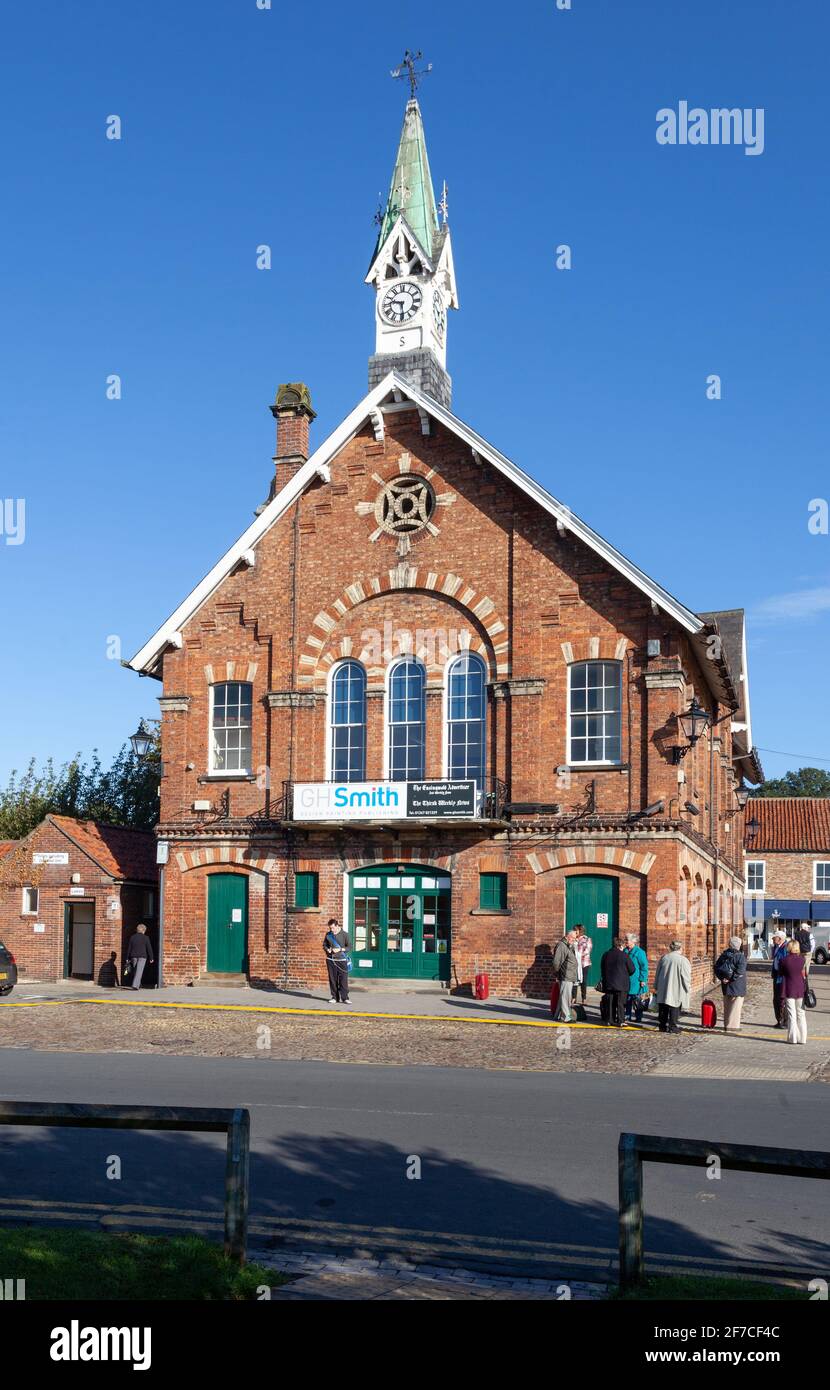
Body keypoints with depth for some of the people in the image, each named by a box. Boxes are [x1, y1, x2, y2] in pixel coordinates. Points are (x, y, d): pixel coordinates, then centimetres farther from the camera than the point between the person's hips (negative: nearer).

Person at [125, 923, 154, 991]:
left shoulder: (132, 937, 6)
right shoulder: (146, 938, -3)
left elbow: (129, 948, 7)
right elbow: (149, 948, -3)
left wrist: (128, 958, 11)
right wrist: (151, 958, 4)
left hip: (134, 956, 4)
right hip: (142, 956, -4)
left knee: (135, 971, 17)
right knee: (139, 971, -6)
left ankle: (138, 985, 26)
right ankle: (135, 985, -17)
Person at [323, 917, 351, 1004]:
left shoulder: (344, 934, -2)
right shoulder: (328, 934, 7)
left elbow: (349, 947, 1)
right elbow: (324, 945, 17)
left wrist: (340, 949, -14)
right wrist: (327, 949, -5)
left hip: (341, 960, -3)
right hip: (330, 960, 3)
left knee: (343, 980, -5)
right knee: (332, 980, 5)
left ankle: (345, 998, 0)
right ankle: (335, 997, 14)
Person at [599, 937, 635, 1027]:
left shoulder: (606, 955, 5)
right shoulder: (624, 955, -10)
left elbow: (602, 969, 13)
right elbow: (632, 969, -3)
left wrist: (604, 979, 23)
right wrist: (626, 975, 17)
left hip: (609, 983, 4)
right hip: (621, 984, -4)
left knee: (611, 1003, 11)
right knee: (620, 1003, 0)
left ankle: (610, 1020, 12)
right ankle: (620, 1021, -3)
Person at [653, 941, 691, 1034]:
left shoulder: (663, 958, 5)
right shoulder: (682, 960, -10)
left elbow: (657, 974, 12)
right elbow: (685, 976, -10)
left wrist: (656, 987, 21)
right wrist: (688, 988, 2)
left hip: (663, 989, 4)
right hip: (676, 990, -4)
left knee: (663, 1009, 12)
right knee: (674, 1008, 3)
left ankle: (662, 1025, 15)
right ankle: (672, 1026, 1)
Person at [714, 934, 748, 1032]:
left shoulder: (723, 955, 8)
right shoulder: (740, 956, -13)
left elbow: (716, 967, 7)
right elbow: (740, 971, -24)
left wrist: (722, 978, 1)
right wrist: (731, 979, -17)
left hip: (726, 985, 6)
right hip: (737, 985, -6)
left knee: (727, 1005, 15)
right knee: (735, 1005, -1)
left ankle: (727, 1024, 23)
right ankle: (733, 1026, -3)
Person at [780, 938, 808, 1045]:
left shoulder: (784, 960, -8)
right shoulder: (802, 959, -4)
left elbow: (782, 977, 0)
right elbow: (805, 975, 4)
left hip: (789, 989, -1)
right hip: (800, 989, 1)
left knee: (791, 1014, 4)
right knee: (801, 1014, 10)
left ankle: (792, 1037, 5)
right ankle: (802, 1038, 12)